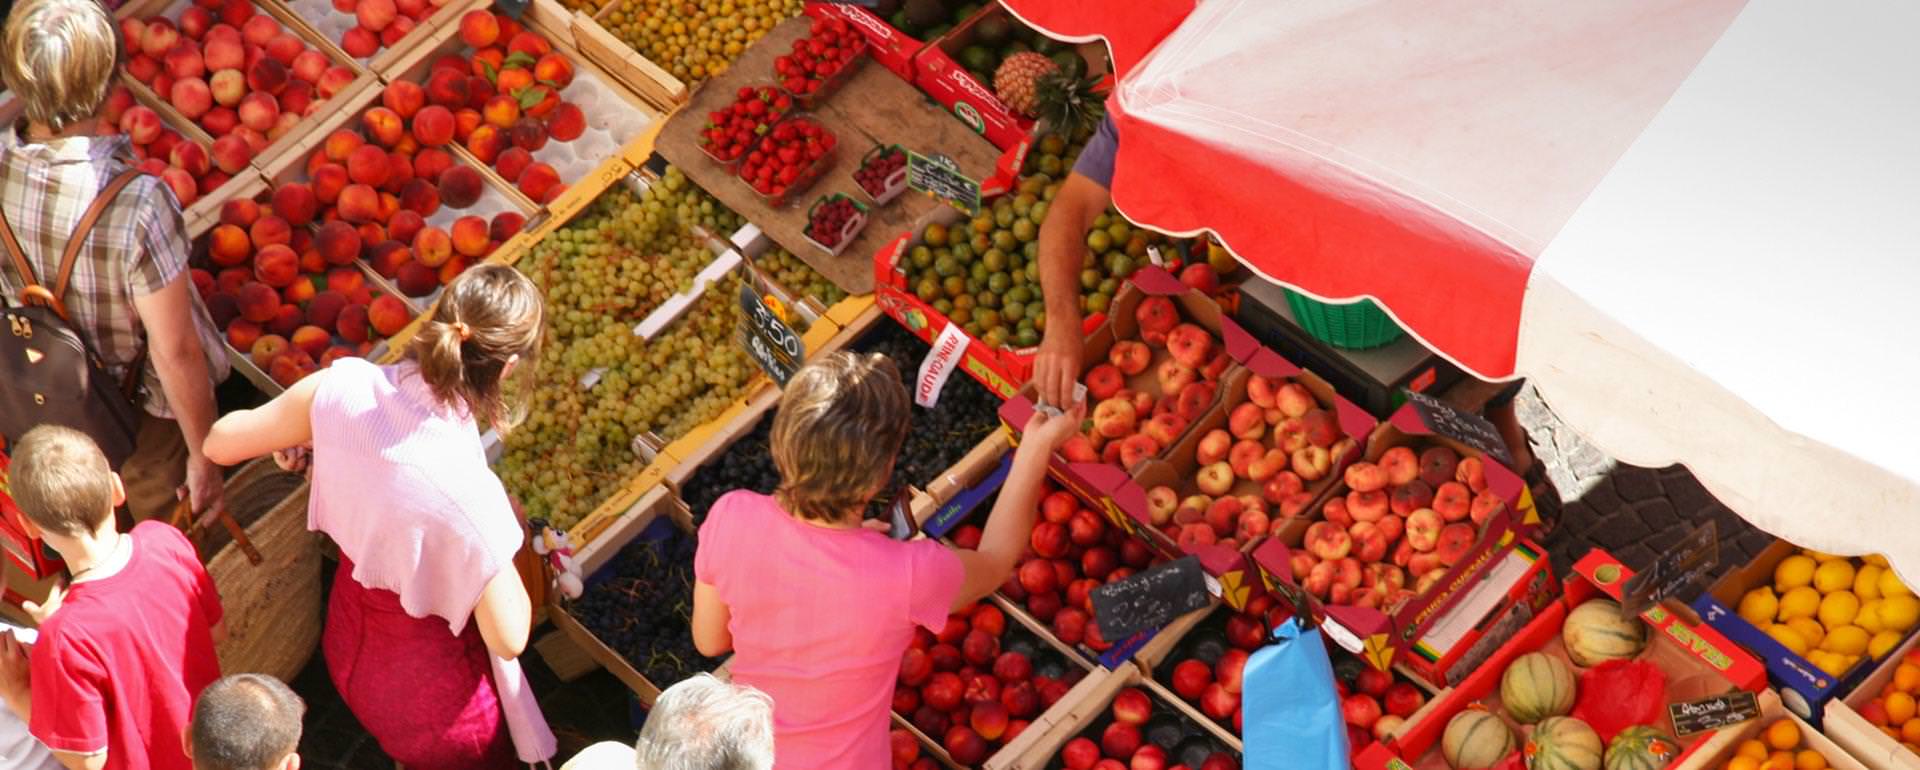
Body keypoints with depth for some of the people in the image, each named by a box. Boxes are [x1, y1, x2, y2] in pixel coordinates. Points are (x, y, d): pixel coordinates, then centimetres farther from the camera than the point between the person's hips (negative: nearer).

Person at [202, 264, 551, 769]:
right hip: (436, 689, -6)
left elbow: (219, 442, -5)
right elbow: (508, 640, -23)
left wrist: (293, 439, 14)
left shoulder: (345, 387, -22)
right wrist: (511, 528, -10)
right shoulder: (470, 495, -37)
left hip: (347, 643, 6)